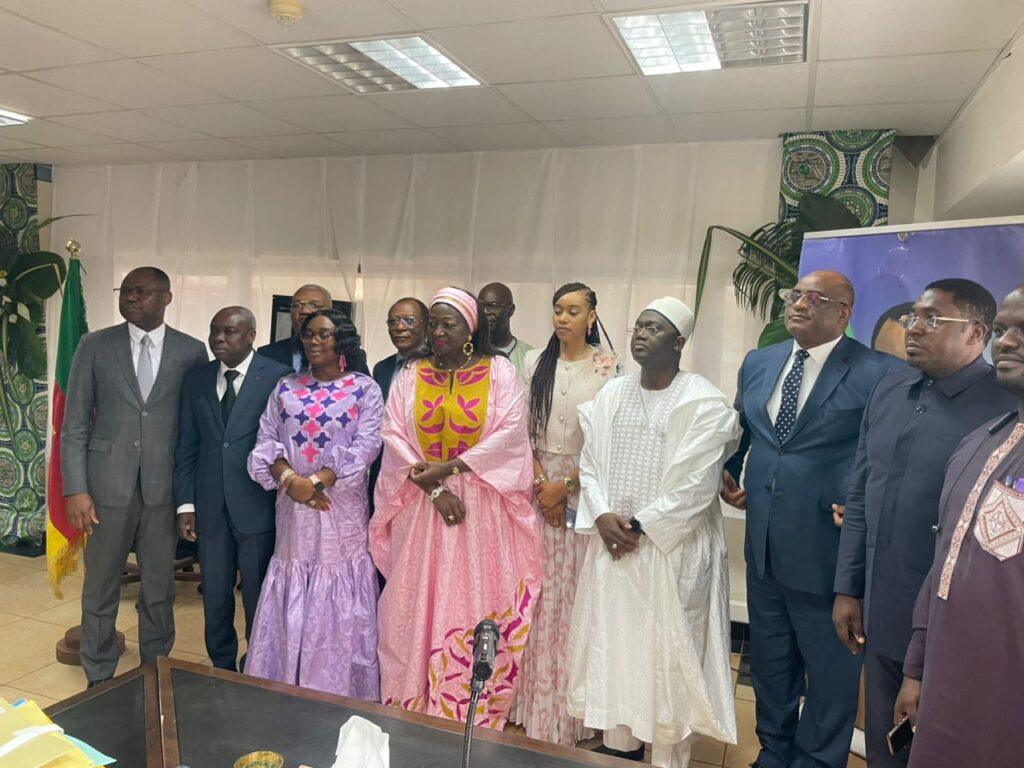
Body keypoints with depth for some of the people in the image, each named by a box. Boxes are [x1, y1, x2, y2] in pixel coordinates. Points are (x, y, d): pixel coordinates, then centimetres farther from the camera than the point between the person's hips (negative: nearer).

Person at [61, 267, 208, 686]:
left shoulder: (191, 351, 2)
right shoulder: (94, 346, 2)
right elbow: (74, 424, 2)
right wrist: (76, 490, -5)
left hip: (165, 489, 0)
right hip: (108, 486, 0)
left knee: (160, 590, 11)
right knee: (100, 590, 10)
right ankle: (99, 680, 28)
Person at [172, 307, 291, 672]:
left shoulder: (278, 377, -8)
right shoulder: (196, 378, 7)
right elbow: (186, 445, 9)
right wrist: (185, 504, 4)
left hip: (257, 508, -4)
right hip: (210, 509, 4)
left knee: (259, 601, 8)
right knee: (215, 601, 15)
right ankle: (222, 670, 34)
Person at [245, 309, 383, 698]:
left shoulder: (365, 389, 0)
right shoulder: (285, 388, 11)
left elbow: (365, 447, -9)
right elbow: (266, 441, 6)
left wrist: (316, 481, -16)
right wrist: (289, 479, -12)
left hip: (342, 509, -3)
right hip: (293, 509, 3)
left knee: (339, 611, 2)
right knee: (290, 609, 8)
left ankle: (338, 693, 15)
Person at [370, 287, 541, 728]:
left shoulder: (499, 372, 0)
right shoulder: (409, 378, 6)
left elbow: (510, 433, -10)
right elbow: (395, 438, -2)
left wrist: (447, 468, -15)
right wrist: (434, 489, -14)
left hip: (481, 510, -2)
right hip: (421, 508, 2)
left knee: (475, 607, 2)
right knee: (418, 607, 7)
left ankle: (473, 716, 16)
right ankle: (416, 707, 21)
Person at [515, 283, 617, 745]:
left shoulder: (607, 367, -4)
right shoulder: (534, 363, 6)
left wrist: (566, 485, -10)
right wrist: (541, 482, -6)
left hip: (583, 488, -3)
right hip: (539, 486, 3)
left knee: (576, 593, 2)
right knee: (539, 592, 7)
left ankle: (572, 707, 16)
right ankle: (537, 703, 21)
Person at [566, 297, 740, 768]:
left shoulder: (704, 403, -11)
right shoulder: (610, 394, 6)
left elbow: (695, 486, -15)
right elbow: (589, 462, 6)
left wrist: (640, 526, -14)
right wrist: (602, 515, -9)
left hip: (671, 550, -5)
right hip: (612, 544, 5)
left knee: (665, 653, 5)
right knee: (612, 644, 14)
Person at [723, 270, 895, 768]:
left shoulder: (877, 373, -13)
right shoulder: (759, 363, 7)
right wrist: (727, 474, 5)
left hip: (827, 551, -6)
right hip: (763, 545, 6)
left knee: (829, 673, 14)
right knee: (769, 664, 22)